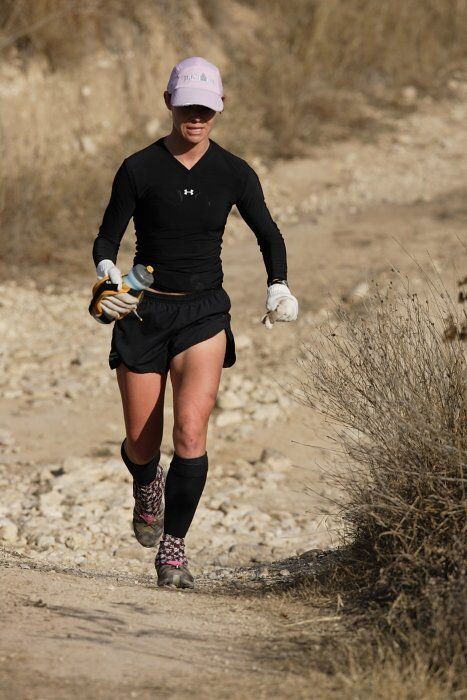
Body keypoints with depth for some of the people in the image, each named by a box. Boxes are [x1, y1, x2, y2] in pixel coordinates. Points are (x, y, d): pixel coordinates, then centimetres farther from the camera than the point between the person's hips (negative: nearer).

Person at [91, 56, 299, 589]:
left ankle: (173, 549, -11)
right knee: (141, 443, 5)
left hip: (204, 312, 0)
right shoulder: (139, 169, -6)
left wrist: (278, 286, -6)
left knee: (191, 429, -18)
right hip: (143, 312, 0)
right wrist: (109, 275, -23)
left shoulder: (234, 175, -1)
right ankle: (148, 486, 43)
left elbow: (269, 235, 11)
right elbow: (107, 238, -1)